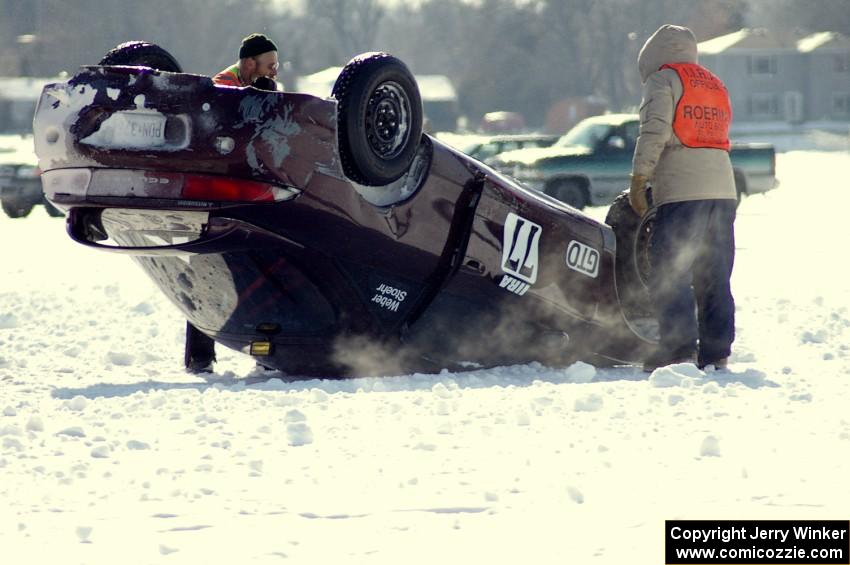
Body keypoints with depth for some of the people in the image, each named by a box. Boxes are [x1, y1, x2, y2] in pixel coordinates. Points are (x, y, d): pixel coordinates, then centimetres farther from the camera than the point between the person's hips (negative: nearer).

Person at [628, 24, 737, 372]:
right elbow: (720, 133, 19)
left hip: (682, 192, -7)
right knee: (715, 279, 8)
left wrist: (638, 181, -11)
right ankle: (716, 353, 7)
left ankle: (680, 349, -15)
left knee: (669, 276, -7)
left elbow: (655, 131, -11)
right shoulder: (715, 85, 24)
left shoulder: (663, 80, 2)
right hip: (723, 190, 7)